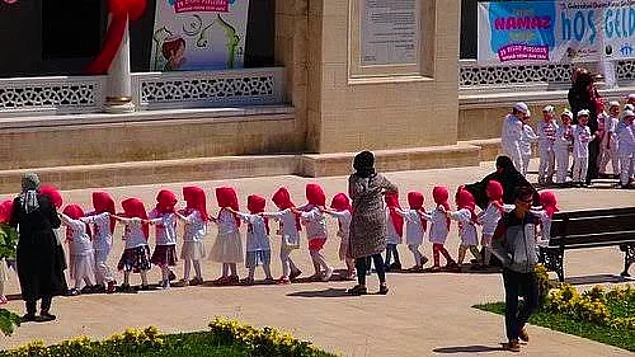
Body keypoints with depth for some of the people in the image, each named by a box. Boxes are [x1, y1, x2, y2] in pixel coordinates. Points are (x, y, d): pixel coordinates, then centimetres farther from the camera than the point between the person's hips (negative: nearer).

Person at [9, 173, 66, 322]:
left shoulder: (18, 202, -4)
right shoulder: (45, 200, -5)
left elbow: (12, 225, -2)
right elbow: (56, 223, 0)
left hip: (26, 243, 1)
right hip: (46, 241, -1)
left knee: (28, 277, 10)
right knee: (47, 275, 8)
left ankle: (31, 311, 11)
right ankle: (45, 310, 2)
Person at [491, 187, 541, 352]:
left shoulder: (532, 219, 4)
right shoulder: (506, 221, -12)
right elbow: (495, 244, -6)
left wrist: (533, 257, 10)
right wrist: (508, 259, -13)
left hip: (529, 269, 5)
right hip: (512, 270, -5)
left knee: (533, 302, 7)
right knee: (511, 305, 1)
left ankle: (519, 325, 34)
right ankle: (512, 339, 9)